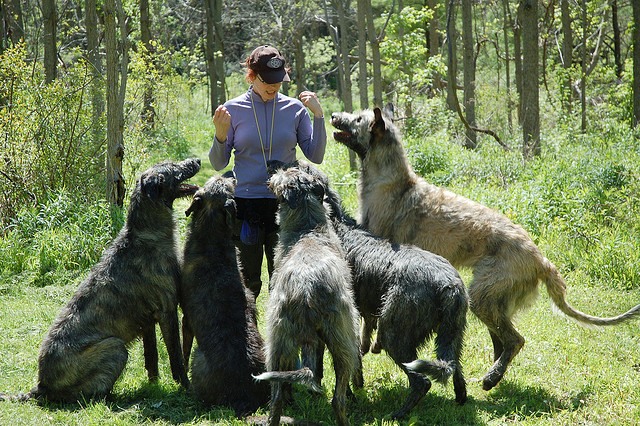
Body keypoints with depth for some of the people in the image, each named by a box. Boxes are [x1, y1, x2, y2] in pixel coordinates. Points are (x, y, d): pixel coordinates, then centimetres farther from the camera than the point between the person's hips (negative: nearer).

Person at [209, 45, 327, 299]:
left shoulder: (295, 109, 4)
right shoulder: (233, 109, 1)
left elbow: (315, 156, 3)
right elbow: (218, 164, 4)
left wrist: (318, 116, -5)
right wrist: (220, 135, -15)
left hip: (284, 204, 1)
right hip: (245, 201, -1)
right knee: (247, 280, 2)